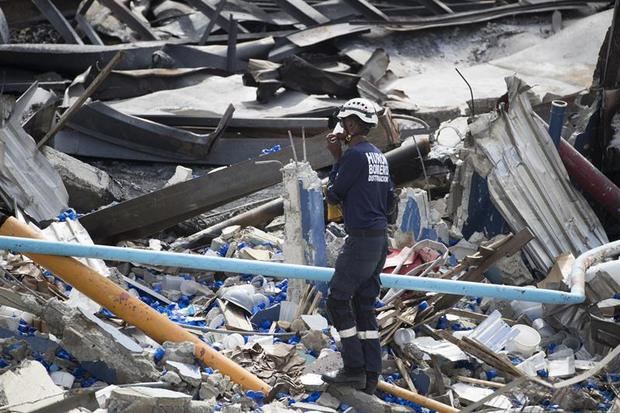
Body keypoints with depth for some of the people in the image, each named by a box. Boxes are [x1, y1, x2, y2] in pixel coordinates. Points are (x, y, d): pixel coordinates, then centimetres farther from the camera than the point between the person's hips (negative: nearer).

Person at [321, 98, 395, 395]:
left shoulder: (355, 155, -14)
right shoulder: (379, 156, 14)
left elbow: (333, 195, -5)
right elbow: (389, 201, 20)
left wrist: (337, 161, 5)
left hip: (361, 240, -9)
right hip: (380, 239, 9)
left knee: (337, 300, 0)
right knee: (364, 306, 10)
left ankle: (354, 368, 0)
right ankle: (370, 376, 9)